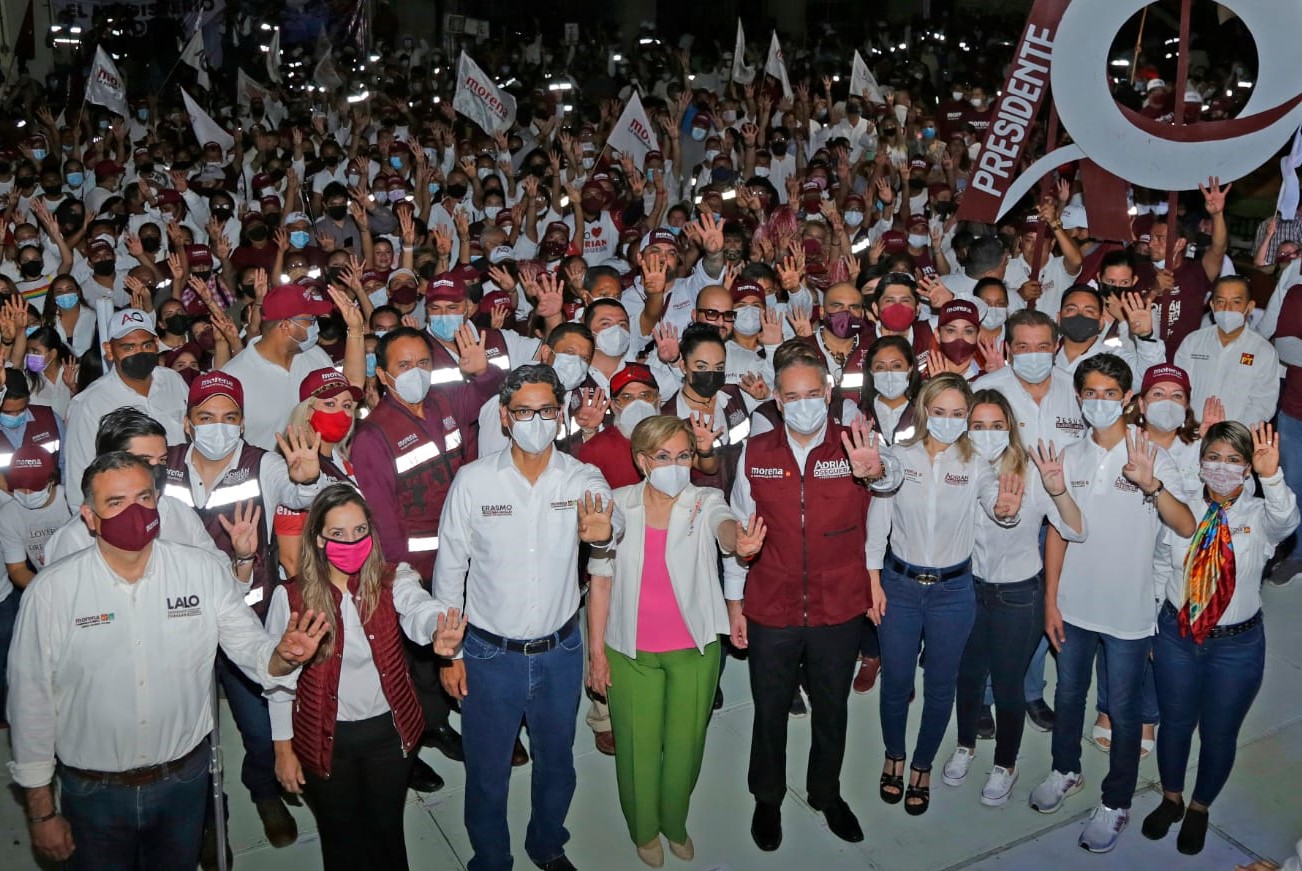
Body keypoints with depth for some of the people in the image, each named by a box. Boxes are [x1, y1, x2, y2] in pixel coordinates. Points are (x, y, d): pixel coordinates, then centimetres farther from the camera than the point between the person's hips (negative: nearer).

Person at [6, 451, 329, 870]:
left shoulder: (204, 572, -8)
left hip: (185, 782, 2)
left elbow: (253, 651, -6)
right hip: (93, 790, -1)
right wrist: (41, 811, -1)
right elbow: (31, 702, -5)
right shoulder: (50, 592, -12)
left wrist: (283, 655, -31)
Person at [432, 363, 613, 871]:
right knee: (486, 773, 14)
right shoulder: (473, 480, -11)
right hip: (489, 653, -1)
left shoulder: (582, 479, -8)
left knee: (557, 763, 22)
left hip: (560, 651, 2)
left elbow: (612, 516, -30)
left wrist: (603, 531, -54)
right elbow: (449, 570, -4)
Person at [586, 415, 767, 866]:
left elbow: (725, 523, -33)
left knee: (685, 744, 15)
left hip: (694, 649, 0)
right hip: (631, 651, 0)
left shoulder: (705, 502, -9)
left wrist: (740, 540, -58)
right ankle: (644, 829, 40)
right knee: (638, 747, 12)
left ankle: (675, 824, 43)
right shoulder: (619, 506, -8)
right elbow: (601, 580, -3)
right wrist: (597, 650, -3)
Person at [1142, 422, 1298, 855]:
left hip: (1237, 644, -1)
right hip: (1177, 635, 1)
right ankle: (1171, 800, 40)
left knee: (1219, 733, 14)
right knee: (1174, 723, 16)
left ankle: (1199, 808, 38)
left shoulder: (1259, 515, -12)